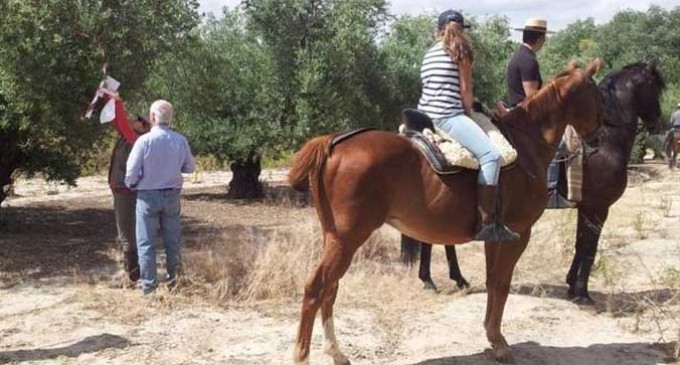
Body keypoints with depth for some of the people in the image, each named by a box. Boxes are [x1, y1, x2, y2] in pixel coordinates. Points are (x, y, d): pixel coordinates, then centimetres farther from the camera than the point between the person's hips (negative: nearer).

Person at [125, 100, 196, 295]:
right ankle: (174, 280, 22)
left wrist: (130, 184, 9)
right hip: (172, 195, 3)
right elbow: (190, 167, 6)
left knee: (146, 242, 6)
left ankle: (148, 285, 7)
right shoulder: (181, 141, -6)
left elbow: (132, 172, -12)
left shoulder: (144, 140, -16)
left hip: (148, 196, -3)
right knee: (173, 240, 15)